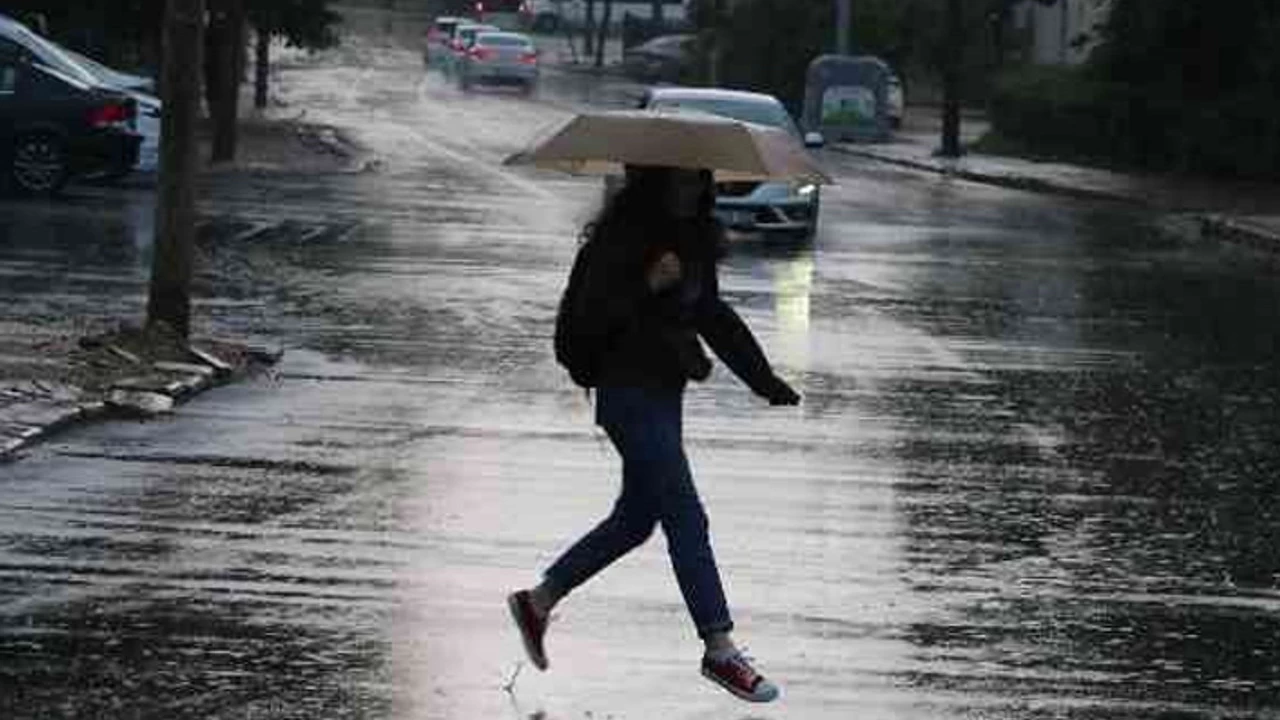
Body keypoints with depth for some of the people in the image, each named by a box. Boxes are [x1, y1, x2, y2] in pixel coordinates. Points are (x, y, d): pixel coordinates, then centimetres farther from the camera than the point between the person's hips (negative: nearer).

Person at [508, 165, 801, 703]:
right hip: (630, 392, -9)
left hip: (663, 390, 9)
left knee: (636, 519, 15)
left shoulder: (694, 238, 11)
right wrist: (647, 285, -33)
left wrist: (764, 381, 17)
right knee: (685, 517, -9)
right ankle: (719, 650, -5)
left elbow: (711, 314, 19)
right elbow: (594, 312, -19)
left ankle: (537, 602, 29)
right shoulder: (623, 235, -15)